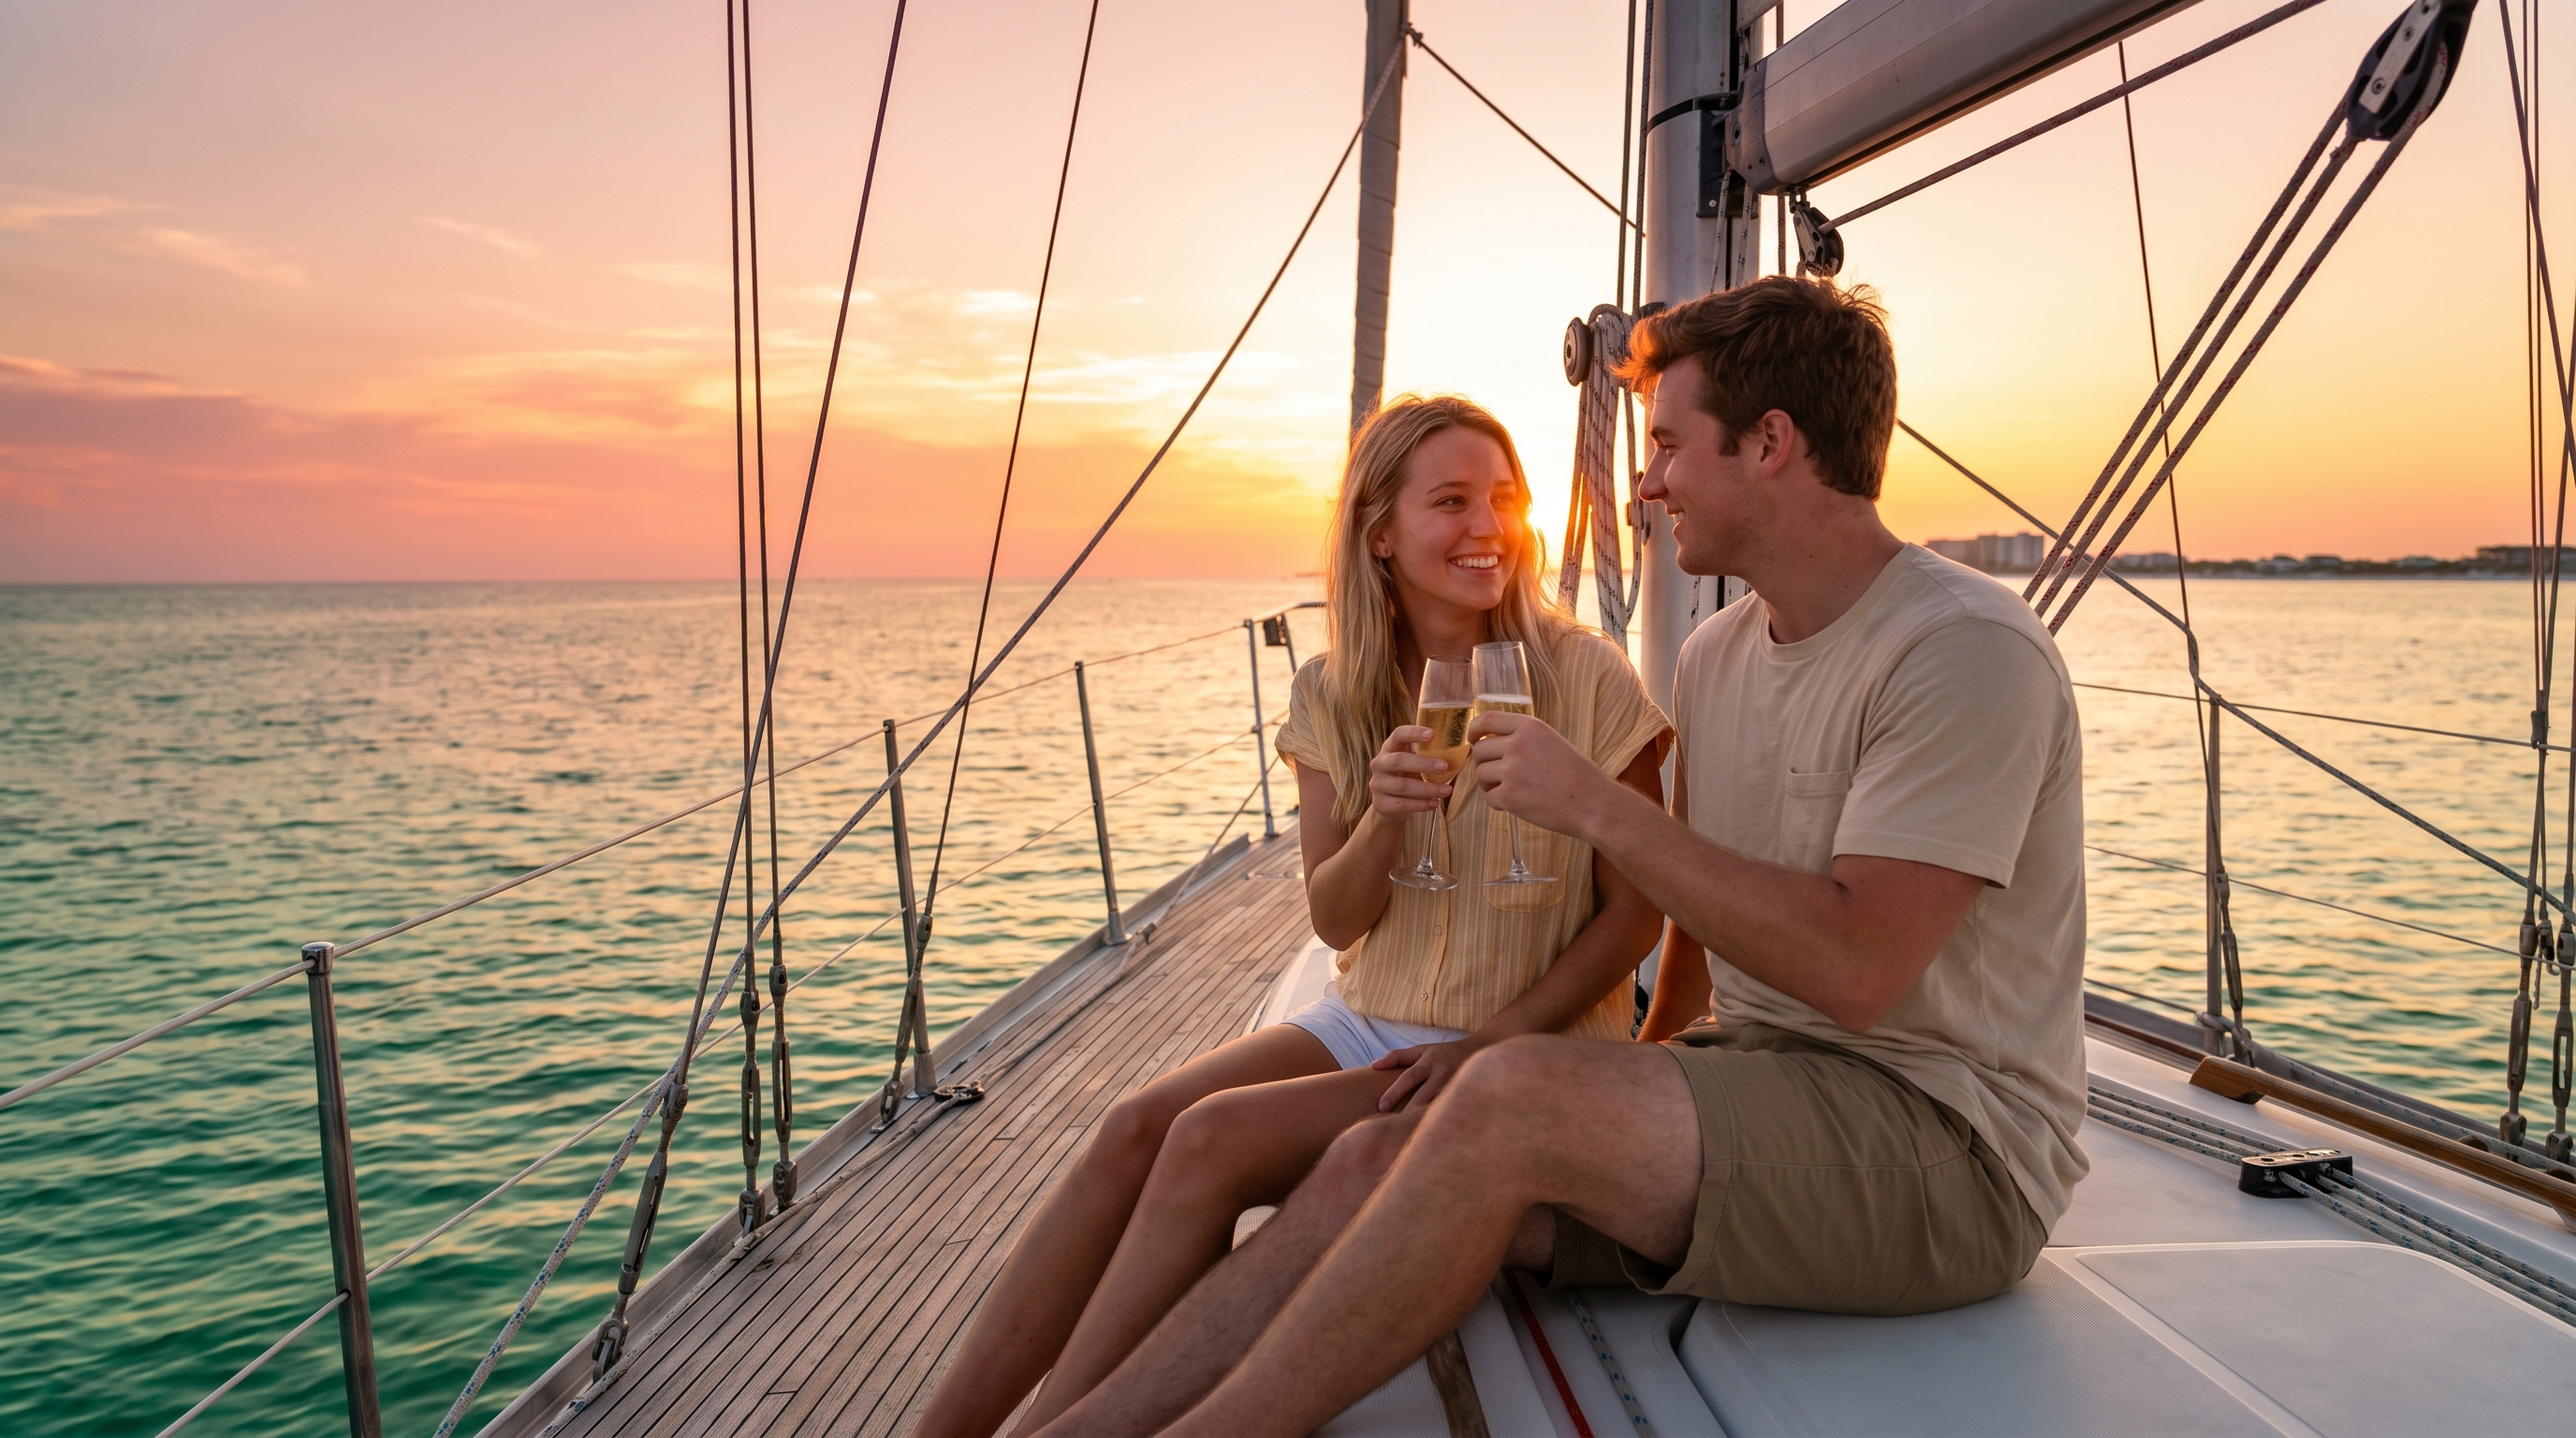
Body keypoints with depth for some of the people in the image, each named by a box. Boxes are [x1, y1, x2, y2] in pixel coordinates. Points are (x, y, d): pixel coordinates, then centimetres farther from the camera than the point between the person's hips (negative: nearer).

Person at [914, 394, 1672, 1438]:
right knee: (1137, 1125, -19)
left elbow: (1637, 909, -5)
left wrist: (1493, 1041, -14)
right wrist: (1382, 818, -22)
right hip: (1368, 1019, 5)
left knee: (1214, 1139, -24)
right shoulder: (1333, 697, 2)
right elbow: (1336, 921, -1)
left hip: (1532, 1051, -4)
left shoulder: (1583, 677, -10)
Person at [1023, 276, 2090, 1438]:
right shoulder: (1714, 656, 12)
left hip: (1948, 1139, -7)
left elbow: (1853, 968, -24)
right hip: (1757, 1083, 7)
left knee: (1512, 1099, -30)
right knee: (1378, 1159, -13)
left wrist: (1594, 808, -19)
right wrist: (1647, 1072, 13)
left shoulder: (1969, 653, -15)